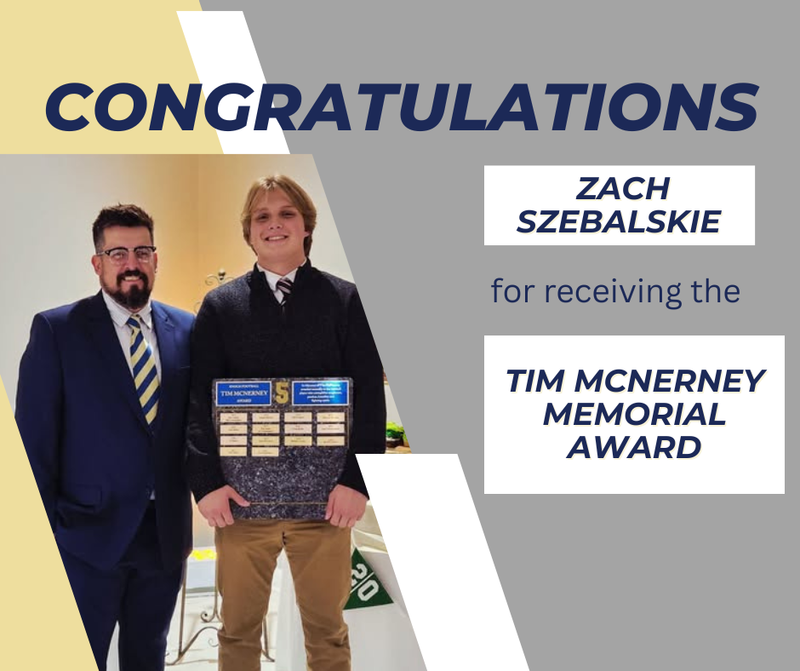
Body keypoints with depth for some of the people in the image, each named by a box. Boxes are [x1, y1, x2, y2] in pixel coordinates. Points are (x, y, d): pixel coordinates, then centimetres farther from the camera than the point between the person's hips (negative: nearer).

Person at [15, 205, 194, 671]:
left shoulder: (186, 330, 6)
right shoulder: (55, 330, -4)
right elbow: (34, 437, -4)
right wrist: (43, 525, -6)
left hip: (166, 535, 4)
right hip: (88, 533, -3)